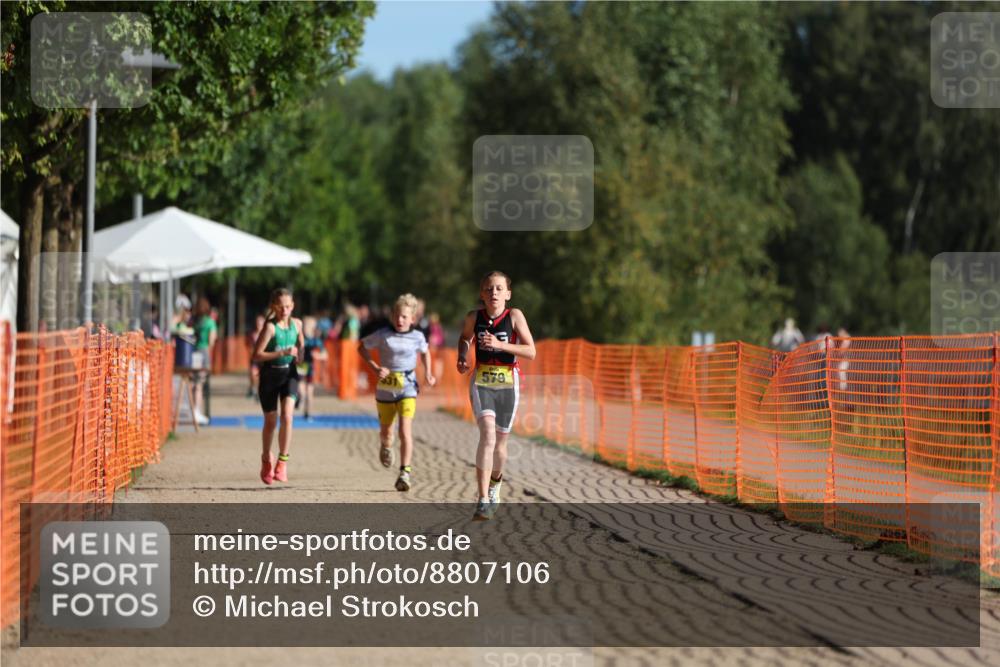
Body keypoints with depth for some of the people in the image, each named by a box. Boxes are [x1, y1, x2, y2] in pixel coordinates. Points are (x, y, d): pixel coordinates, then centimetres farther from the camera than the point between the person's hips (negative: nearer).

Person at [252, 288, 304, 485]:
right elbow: (257, 355, -18)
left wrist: (300, 355, 7)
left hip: (289, 374, 3)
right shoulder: (270, 327, -12)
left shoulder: (297, 324, 3)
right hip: (270, 374, -3)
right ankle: (266, 458, 33)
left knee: (287, 416, -17)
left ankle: (282, 462, -9)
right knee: (270, 422, 9)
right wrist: (282, 353, -24)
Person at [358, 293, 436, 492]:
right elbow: (362, 347, 5)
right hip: (385, 389, 1)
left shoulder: (417, 337, -1)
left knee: (405, 431, -16)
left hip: (407, 389, -1)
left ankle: (405, 473, -17)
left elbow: (425, 352, 20)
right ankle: (386, 447, 52)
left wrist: (428, 374, 7)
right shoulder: (382, 335, -7)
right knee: (385, 431, 15)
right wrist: (375, 367, -8)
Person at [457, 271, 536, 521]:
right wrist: (462, 357, 1)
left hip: (507, 384, 1)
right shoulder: (474, 317, -2)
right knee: (487, 435, -22)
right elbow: (465, 338, 21)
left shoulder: (514, 315, -8)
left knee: (499, 442, 12)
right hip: (481, 382, -1)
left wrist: (500, 345, -22)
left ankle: (495, 481, 46)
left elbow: (531, 352, -12)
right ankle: (483, 501, -25)